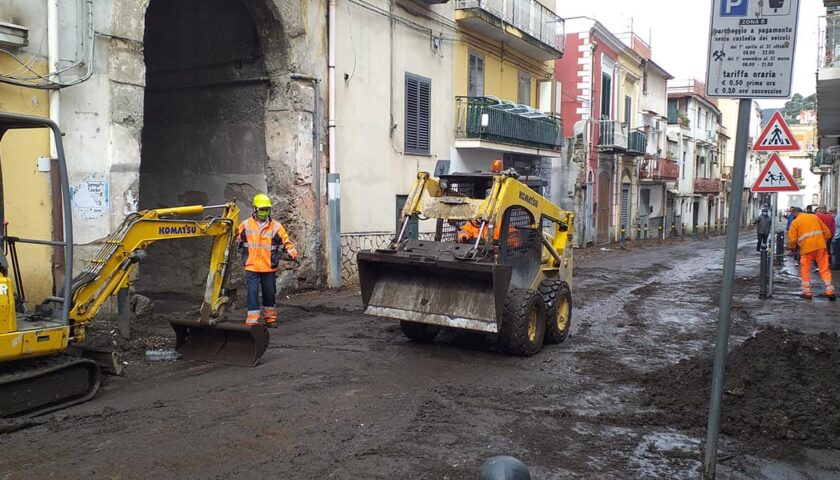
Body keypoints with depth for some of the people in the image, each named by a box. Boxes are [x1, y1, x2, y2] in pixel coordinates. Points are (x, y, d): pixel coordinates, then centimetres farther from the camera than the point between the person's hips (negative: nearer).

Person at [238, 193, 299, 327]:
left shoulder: (276, 226, -2)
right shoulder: (246, 225, 0)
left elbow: (286, 242, -4)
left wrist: (294, 255, -15)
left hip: (269, 267, 1)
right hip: (251, 267, -1)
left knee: (269, 293, 13)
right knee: (253, 292, -6)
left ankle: (270, 318, 29)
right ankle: (252, 320, -2)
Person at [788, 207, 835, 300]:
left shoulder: (795, 222, 4)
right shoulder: (814, 217, 15)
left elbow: (792, 239, -1)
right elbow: (827, 233, 14)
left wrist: (792, 249, 16)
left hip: (806, 249, -3)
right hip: (820, 247, 3)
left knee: (805, 271, 10)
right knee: (825, 269, 6)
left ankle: (807, 292, 9)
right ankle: (830, 292, 2)